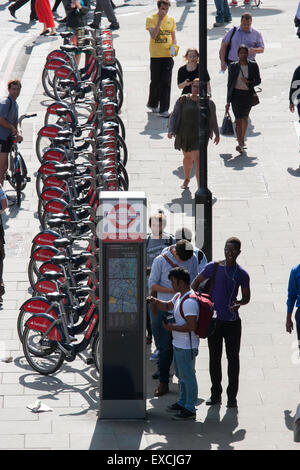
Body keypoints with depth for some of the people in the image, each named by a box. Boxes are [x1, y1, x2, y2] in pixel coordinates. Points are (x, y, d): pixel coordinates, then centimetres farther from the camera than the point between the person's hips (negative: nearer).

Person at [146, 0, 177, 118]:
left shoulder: (171, 20, 8)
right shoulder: (151, 19, -3)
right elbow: (153, 35, -17)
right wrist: (160, 20, -18)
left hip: (168, 55, 2)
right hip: (155, 55, -2)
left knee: (166, 83, -3)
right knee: (155, 81, 7)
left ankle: (164, 109, -3)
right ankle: (153, 104, 29)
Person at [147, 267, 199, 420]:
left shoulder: (189, 301, -25)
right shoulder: (179, 296, 9)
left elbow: (191, 326, -29)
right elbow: (168, 306, 26)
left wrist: (172, 327, -20)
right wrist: (155, 301, 6)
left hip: (187, 347, -11)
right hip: (179, 344, 11)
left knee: (187, 376, -3)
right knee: (181, 375, 22)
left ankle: (190, 409, 4)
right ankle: (182, 402, 36)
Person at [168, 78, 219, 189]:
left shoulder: (208, 102, -3)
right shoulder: (182, 100, -3)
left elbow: (213, 118, 9)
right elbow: (174, 116, -3)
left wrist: (217, 134, 18)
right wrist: (171, 131, -16)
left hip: (200, 135, -3)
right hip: (184, 135, 3)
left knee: (198, 159, -16)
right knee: (188, 158, 21)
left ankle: (200, 187, -21)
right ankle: (187, 179, 48)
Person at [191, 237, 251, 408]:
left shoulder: (242, 274, -2)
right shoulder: (214, 267, -2)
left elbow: (247, 297, 8)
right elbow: (196, 282, 9)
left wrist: (240, 303, -14)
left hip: (232, 322, -1)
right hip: (214, 320, 1)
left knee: (233, 358, 3)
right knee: (214, 358, 8)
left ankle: (232, 396, 10)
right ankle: (216, 394, 17)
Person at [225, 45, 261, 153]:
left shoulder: (253, 65, 1)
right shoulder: (233, 66, -1)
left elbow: (258, 80, 6)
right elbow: (230, 83, 2)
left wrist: (249, 82, -17)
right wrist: (228, 101, 2)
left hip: (248, 94, 2)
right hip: (236, 94, -2)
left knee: (245, 118, 17)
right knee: (238, 119, -13)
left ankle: (242, 139, 36)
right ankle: (240, 143, -19)